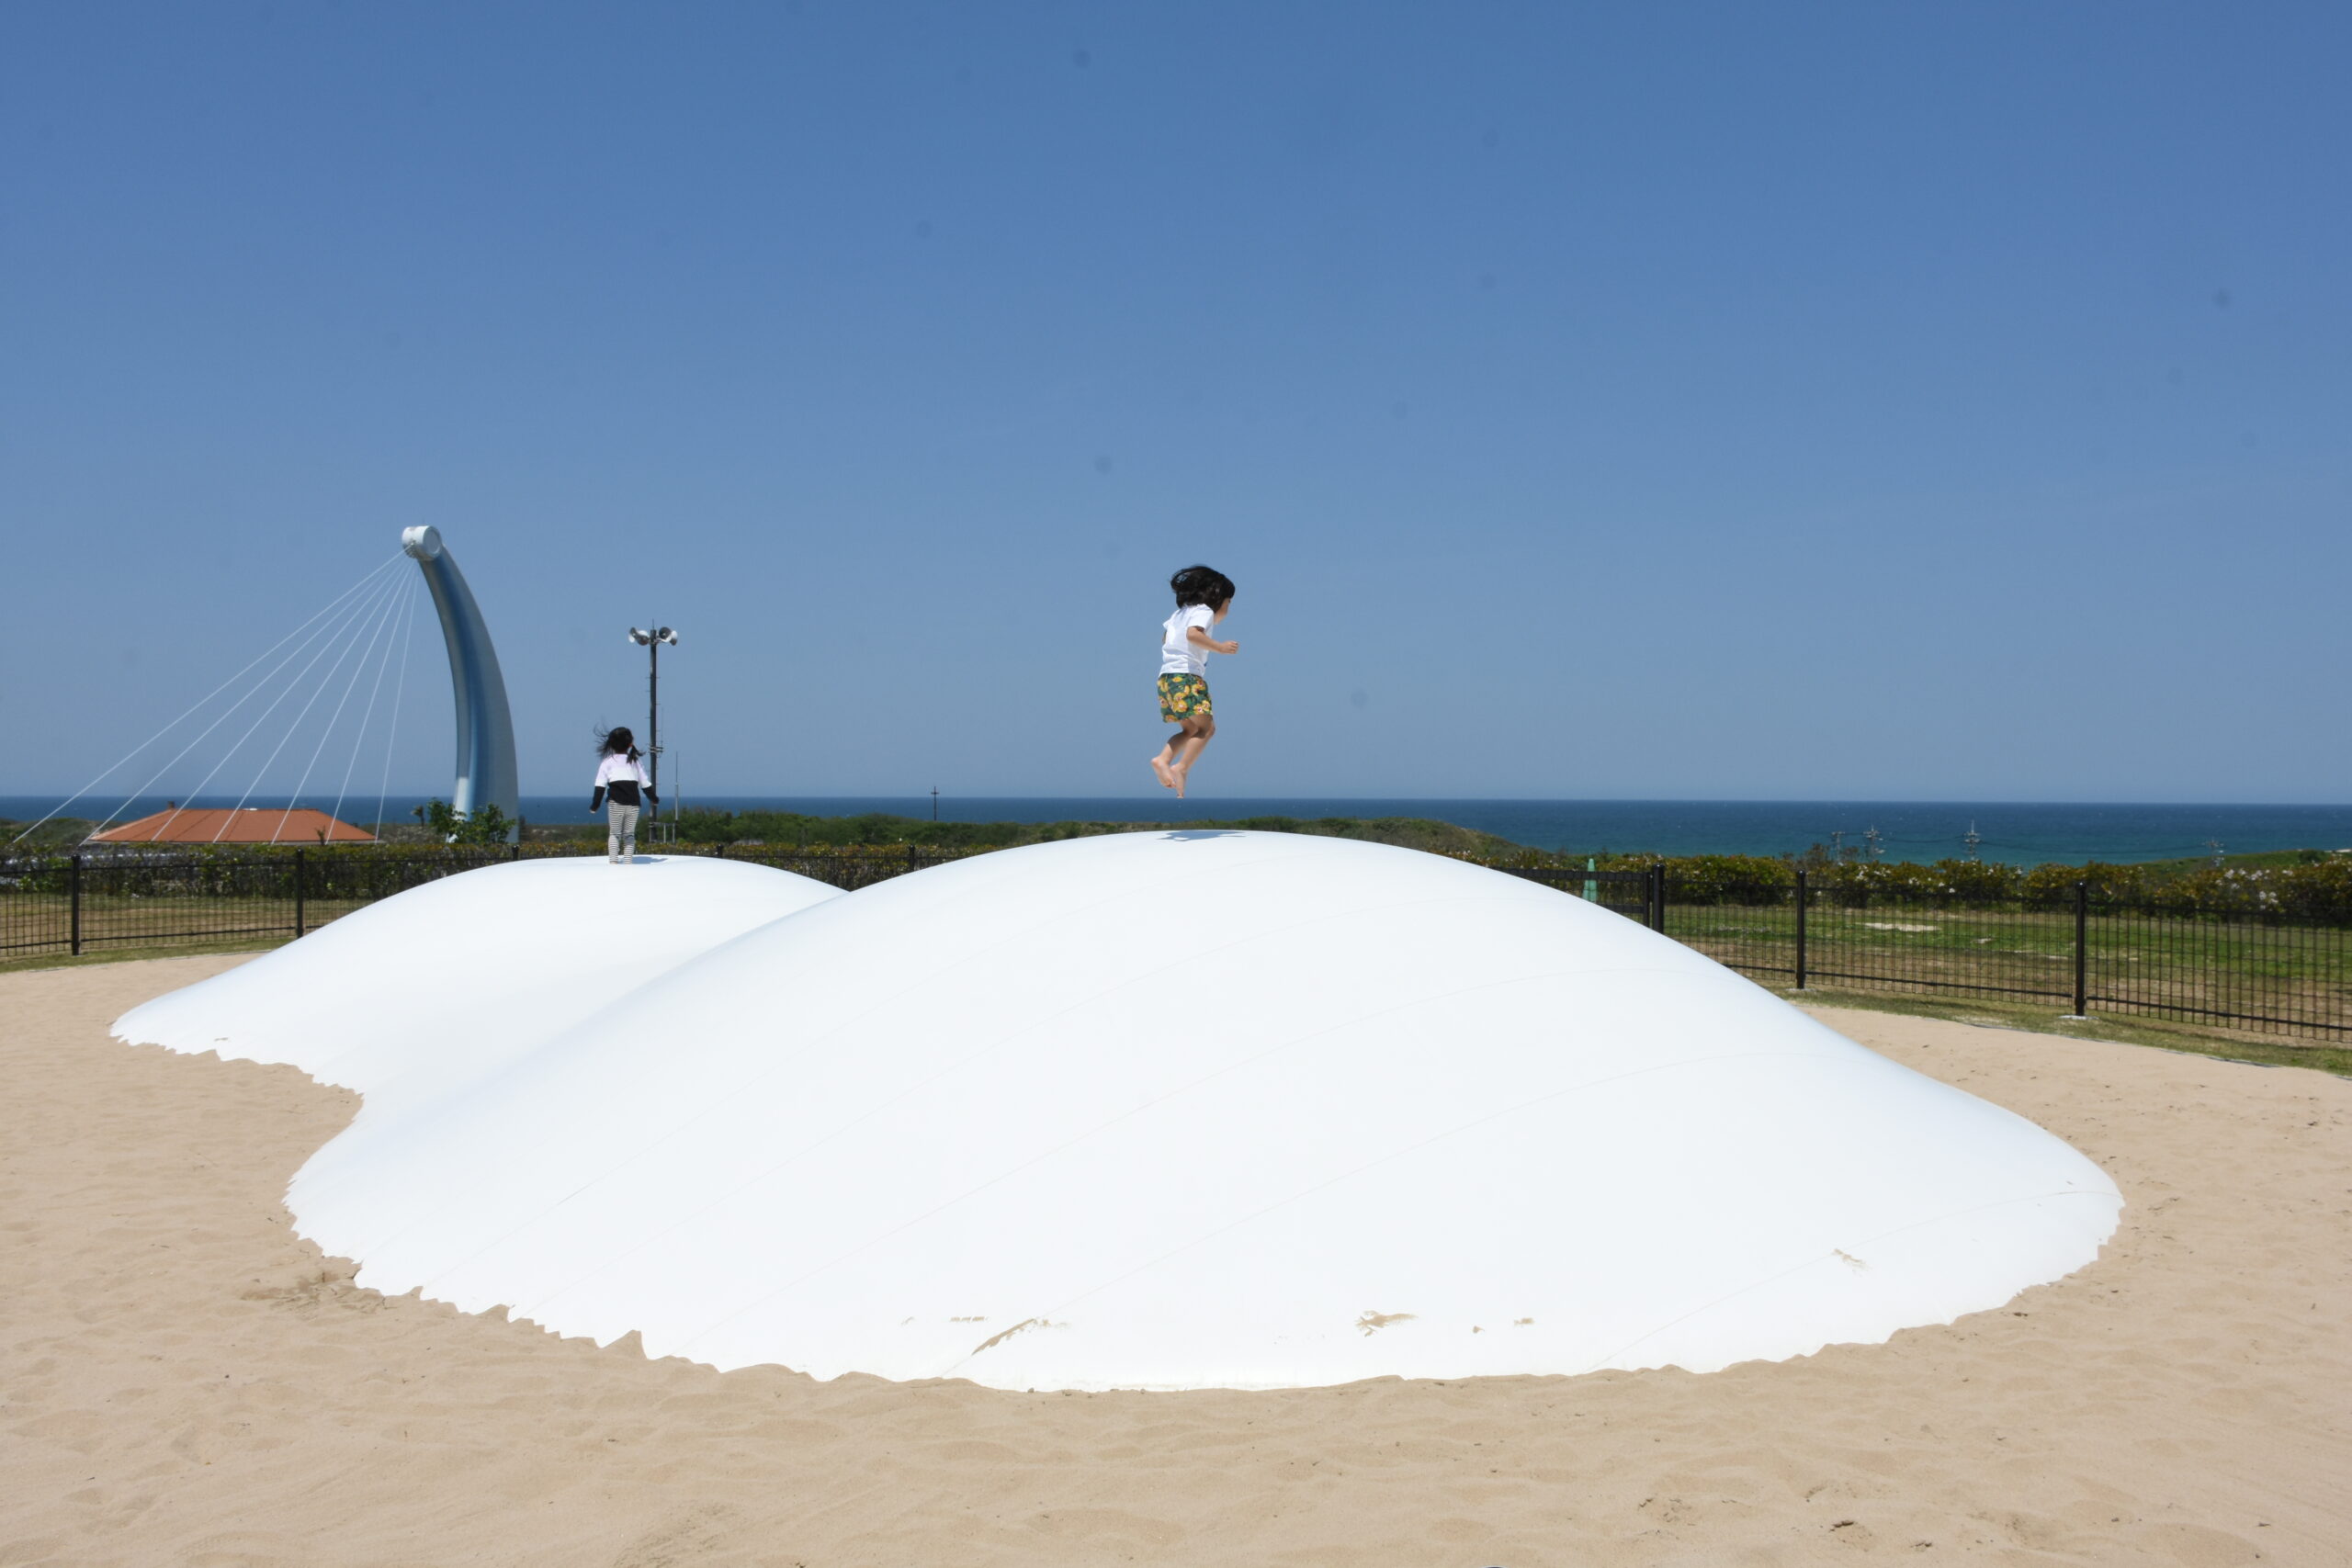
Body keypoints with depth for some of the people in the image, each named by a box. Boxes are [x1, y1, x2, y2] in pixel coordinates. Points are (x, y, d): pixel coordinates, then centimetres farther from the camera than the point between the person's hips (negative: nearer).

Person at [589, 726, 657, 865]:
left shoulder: (608, 762, 6)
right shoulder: (635, 761, 13)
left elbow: (600, 785, 2)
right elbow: (645, 783, 18)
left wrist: (594, 805, 5)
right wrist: (654, 799, 31)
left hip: (615, 801, -2)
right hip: (634, 802, 2)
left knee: (614, 832, 6)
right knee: (629, 834, 10)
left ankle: (613, 861, -7)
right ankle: (628, 861, 1)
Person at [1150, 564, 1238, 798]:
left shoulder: (1180, 612, 24)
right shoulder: (1204, 611, -3)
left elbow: (1165, 637, 33)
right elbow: (1193, 634, -22)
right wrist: (1220, 647, -22)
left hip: (1167, 675, 9)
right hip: (1186, 675, -9)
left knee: (1191, 730, 13)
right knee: (1205, 727, -9)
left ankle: (1163, 760, -6)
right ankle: (1181, 768, -21)